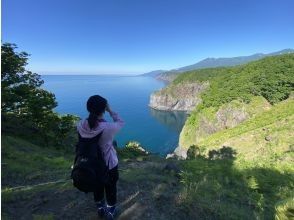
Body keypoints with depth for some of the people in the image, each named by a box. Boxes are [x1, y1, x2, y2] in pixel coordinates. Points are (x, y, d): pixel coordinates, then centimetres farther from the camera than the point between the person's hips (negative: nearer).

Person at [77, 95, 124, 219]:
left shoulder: (81, 125, -20)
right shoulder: (109, 128, -31)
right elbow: (121, 123, -11)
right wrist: (110, 111, -8)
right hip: (109, 163, -4)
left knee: (97, 187, 29)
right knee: (110, 188, 23)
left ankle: (100, 209, 53)